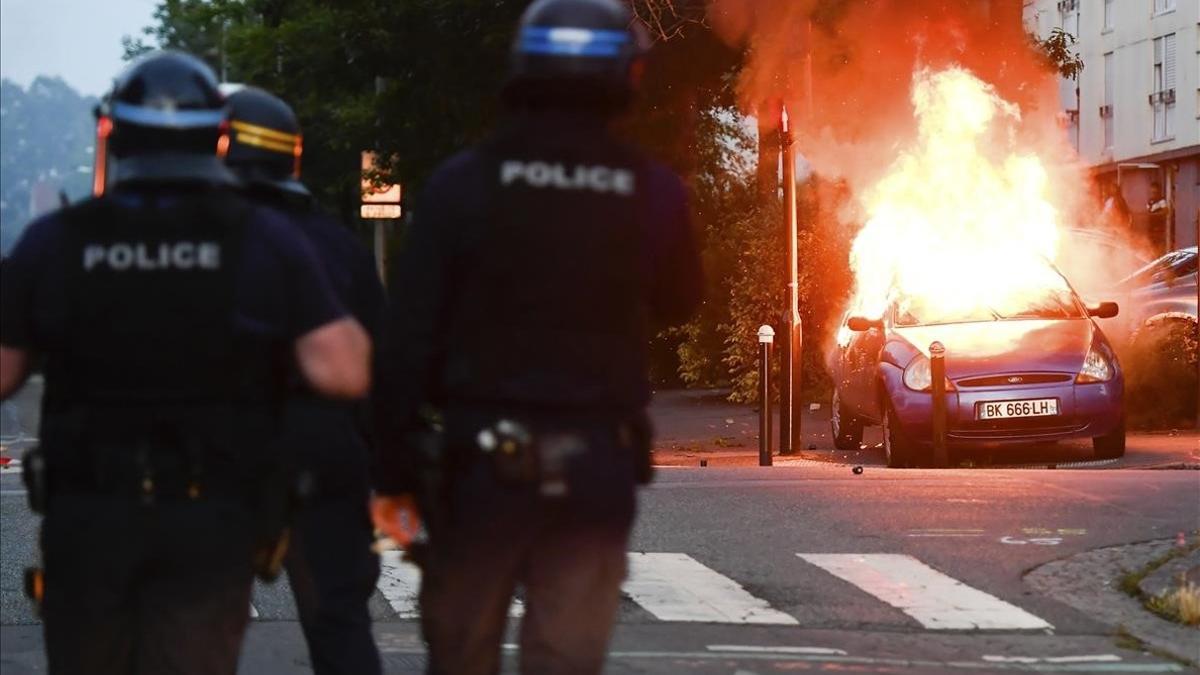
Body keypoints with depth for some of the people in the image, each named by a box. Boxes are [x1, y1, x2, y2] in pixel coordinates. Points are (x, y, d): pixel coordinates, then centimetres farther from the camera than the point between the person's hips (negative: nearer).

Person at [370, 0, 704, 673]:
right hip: (596, 467, 1)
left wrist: (395, 471, 0)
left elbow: (408, 341, -7)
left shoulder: (462, 185, -7)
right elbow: (678, 303, 17)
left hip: (483, 463, -1)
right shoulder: (655, 194, -3)